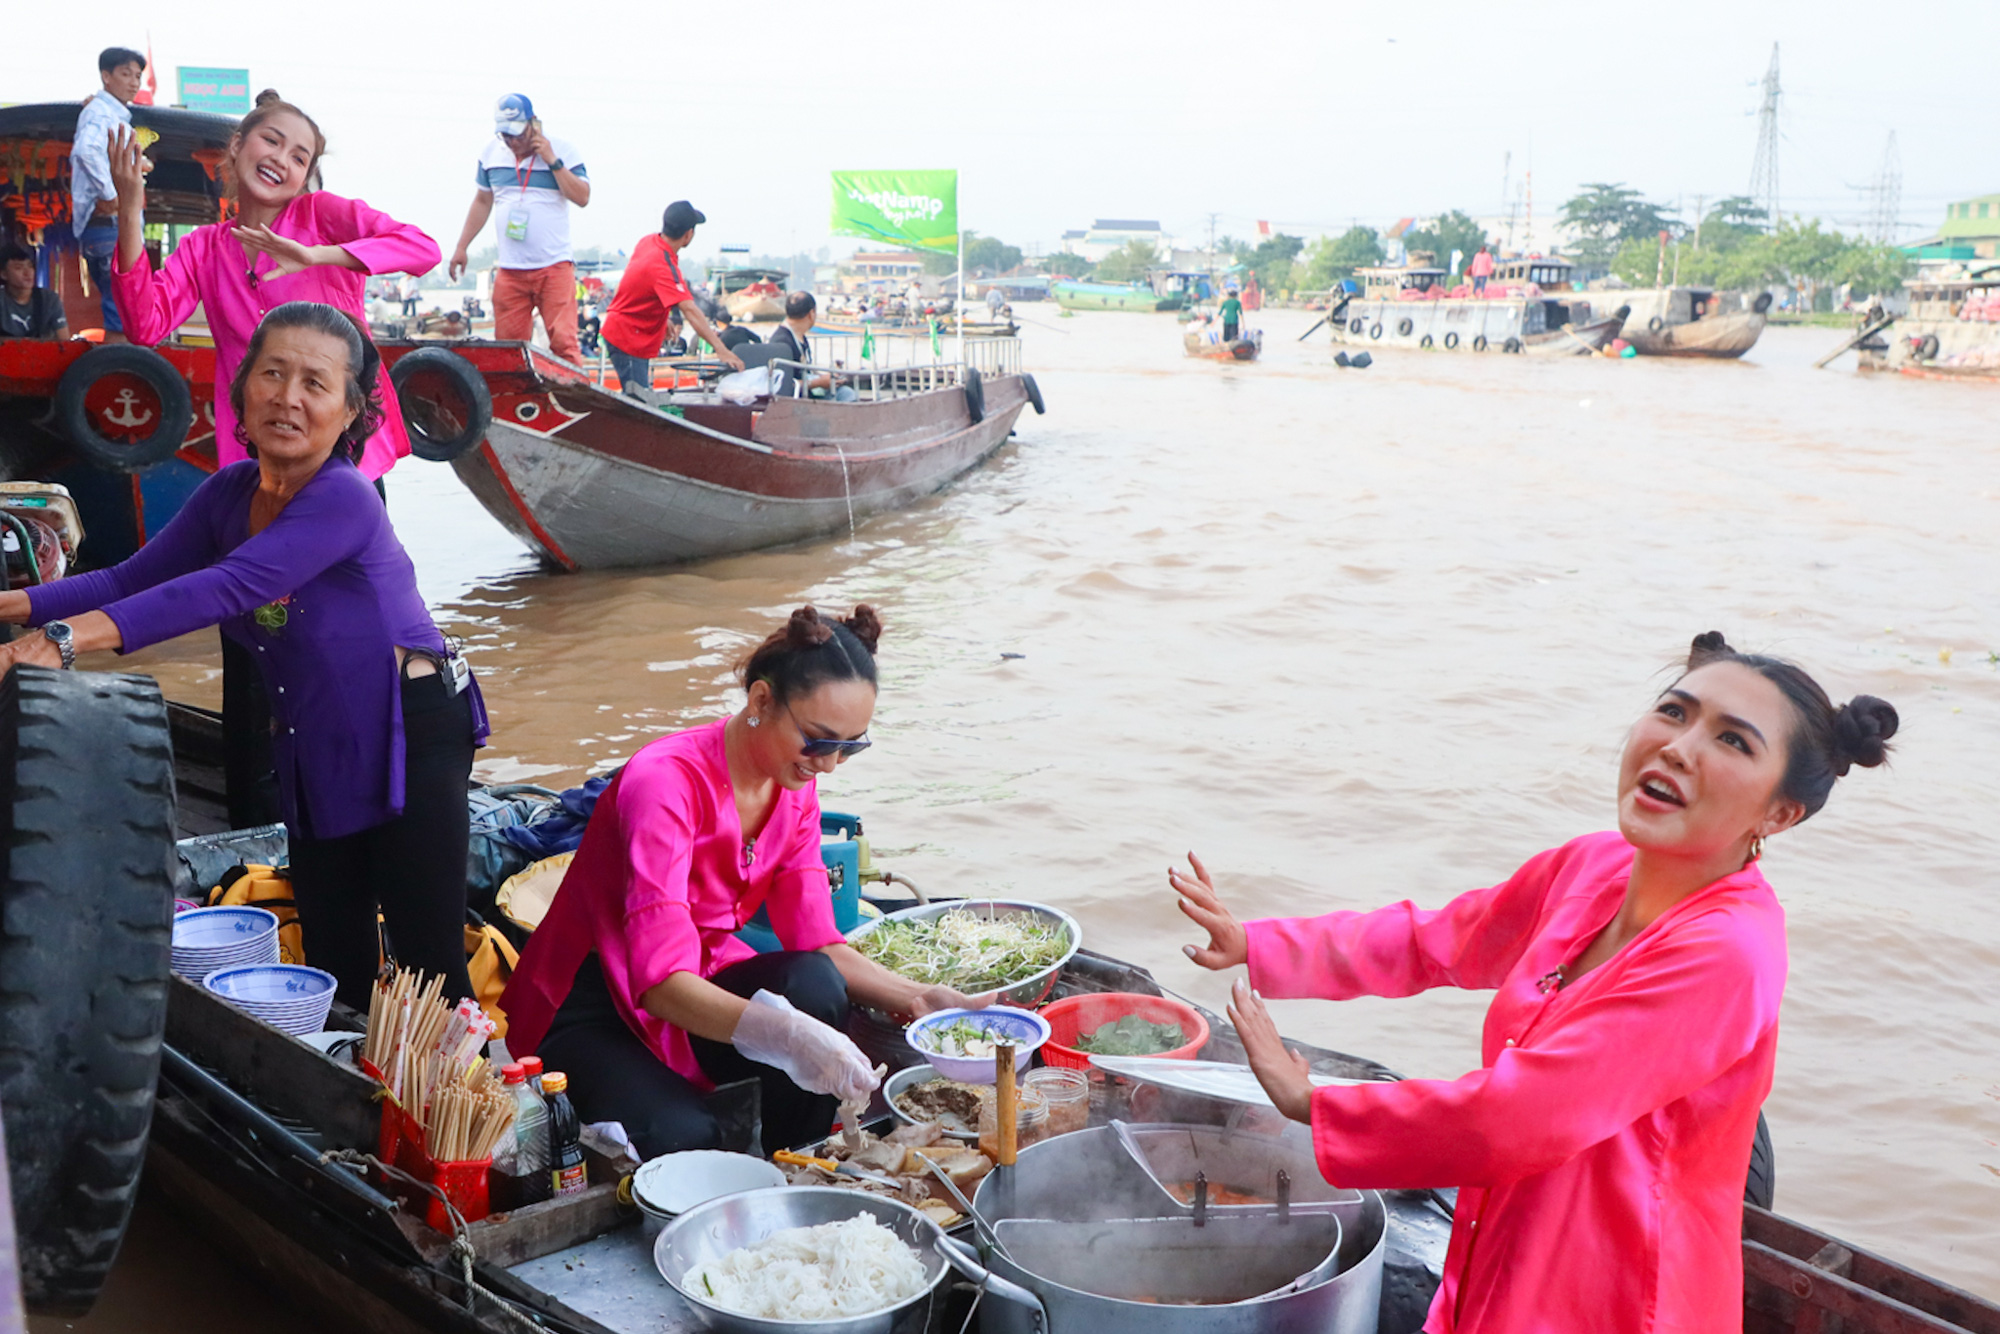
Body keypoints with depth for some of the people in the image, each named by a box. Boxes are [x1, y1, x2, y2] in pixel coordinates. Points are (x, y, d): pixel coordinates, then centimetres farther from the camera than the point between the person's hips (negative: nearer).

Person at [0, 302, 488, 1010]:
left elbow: (226, 589, -31)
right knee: (334, 965, 14)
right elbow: (130, 580, 4)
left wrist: (66, 639, -38)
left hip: (410, 736, -7)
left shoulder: (345, 498, -21)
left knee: (429, 964, -5)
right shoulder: (228, 494, 4)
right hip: (316, 749, 7)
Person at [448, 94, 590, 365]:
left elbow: (582, 198, -7)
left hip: (555, 267, -3)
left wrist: (552, 161, -12)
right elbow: (482, 201, 21)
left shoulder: (563, 150, 1)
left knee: (563, 341, -13)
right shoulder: (492, 153, 11)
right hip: (510, 270, 3)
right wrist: (461, 247, 19)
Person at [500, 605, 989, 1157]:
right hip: (589, 1014, -6)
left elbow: (816, 943, -3)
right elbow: (660, 981, -36)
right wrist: (788, 1033, -50)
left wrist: (916, 998, -20)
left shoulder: (795, 786, -4)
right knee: (684, 1137, -33)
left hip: (698, 986, 7)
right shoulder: (667, 782, -28)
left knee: (815, 985, -25)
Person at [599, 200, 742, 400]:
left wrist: (664, 319, 17)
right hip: (628, 340, -10)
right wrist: (720, 349, -41)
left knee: (639, 397, 12)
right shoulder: (662, 267, -29)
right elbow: (689, 311, -37)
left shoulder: (648, 242, -1)